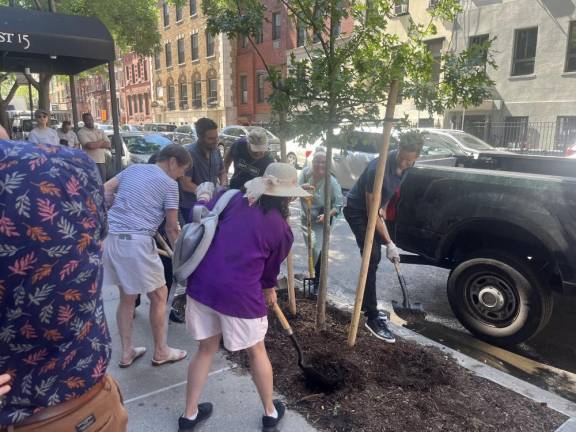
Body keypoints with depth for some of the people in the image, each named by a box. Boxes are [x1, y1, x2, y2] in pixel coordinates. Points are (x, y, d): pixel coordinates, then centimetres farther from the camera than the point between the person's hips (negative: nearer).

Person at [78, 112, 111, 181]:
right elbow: (90, 145, -16)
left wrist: (95, 144, -7)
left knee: (102, 183, 7)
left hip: (102, 162, 5)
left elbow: (109, 145, 6)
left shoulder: (100, 131, 16)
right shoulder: (81, 132, -1)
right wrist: (102, 142, 0)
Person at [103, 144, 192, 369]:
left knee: (127, 297, 19)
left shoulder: (133, 168, 15)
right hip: (137, 241, -7)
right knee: (159, 295, 10)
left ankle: (127, 352, 28)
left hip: (111, 237, 7)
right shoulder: (169, 184, -3)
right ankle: (161, 352, 23)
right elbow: (172, 227, -1)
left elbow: (105, 190, 14)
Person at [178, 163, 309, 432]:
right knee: (257, 352, 20)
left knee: (206, 349, 24)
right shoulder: (283, 230, -1)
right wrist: (269, 290, 31)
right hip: (240, 293, -3)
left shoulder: (234, 199, 4)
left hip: (202, 283, 4)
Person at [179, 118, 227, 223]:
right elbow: (185, 185, -23)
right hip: (190, 207, -6)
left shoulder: (215, 150, 1)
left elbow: (222, 172, 15)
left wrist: (223, 186, -6)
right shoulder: (189, 153, -21)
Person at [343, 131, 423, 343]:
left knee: (374, 258, 13)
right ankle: (372, 318, -8)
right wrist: (389, 243, -26)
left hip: (374, 209, 8)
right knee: (372, 259, -15)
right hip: (357, 211, -8)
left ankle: (367, 305, 28)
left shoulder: (406, 166, -11)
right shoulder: (379, 168, -35)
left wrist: (383, 208, 12)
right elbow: (372, 212, -29)